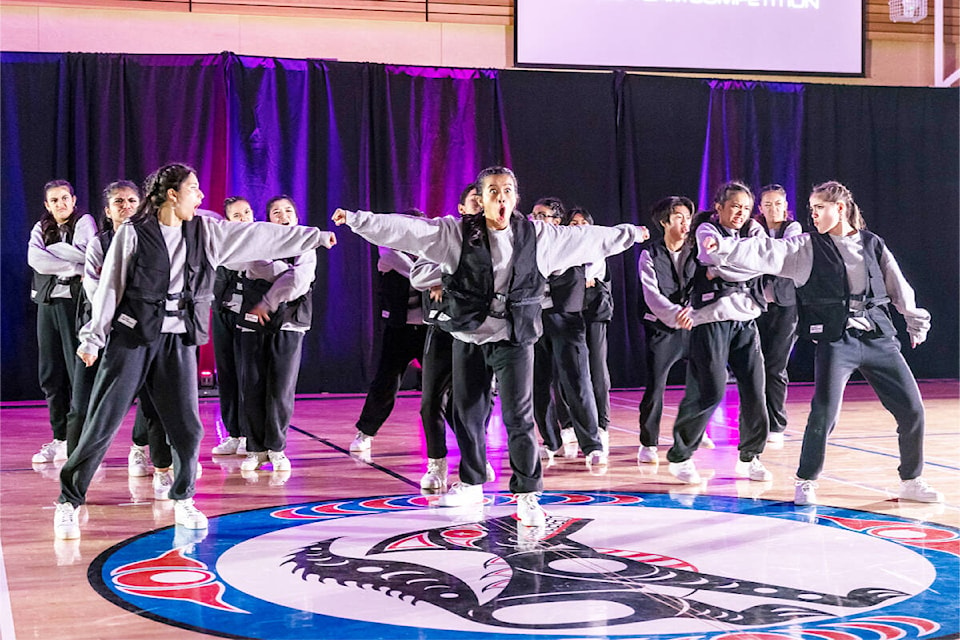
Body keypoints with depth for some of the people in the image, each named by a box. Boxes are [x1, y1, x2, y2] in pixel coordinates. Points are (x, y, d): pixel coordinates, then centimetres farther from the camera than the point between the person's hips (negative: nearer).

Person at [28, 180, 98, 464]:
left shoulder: (84, 222, 4)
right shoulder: (41, 228, 16)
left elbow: (83, 254, -14)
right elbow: (35, 258, -4)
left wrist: (52, 250, -3)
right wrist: (72, 267, -11)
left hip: (76, 301, -5)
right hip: (47, 302, 5)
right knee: (50, 374, 5)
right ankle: (60, 438, 11)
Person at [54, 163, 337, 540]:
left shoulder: (204, 232, 7)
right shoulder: (134, 233, -4)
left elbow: (260, 237, 9)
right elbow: (110, 286, -2)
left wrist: (314, 237, 10)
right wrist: (92, 338, -3)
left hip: (178, 341, 4)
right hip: (131, 338, -4)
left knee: (187, 427, 2)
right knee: (102, 423, -3)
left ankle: (183, 500, 20)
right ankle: (68, 502, 7)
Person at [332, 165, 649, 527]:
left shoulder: (537, 236, 2)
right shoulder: (457, 233, -4)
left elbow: (585, 239, 14)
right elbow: (406, 230, -9)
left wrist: (629, 235, 23)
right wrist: (357, 220, -17)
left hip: (515, 339, -1)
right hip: (469, 338, 1)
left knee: (519, 416, -7)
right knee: (467, 415, 10)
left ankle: (527, 494, 1)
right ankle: (471, 484, 28)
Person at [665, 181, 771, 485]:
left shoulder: (754, 230, 14)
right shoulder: (707, 230, 1)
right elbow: (726, 267, -16)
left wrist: (718, 272, -11)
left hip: (745, 320, 5)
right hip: (711, 320, -5)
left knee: (754, 390, 2)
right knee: (710, 391, -10)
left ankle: (750, 457, 16)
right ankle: (679, 456, 3)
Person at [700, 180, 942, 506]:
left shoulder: (873, 244, 10)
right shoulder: (807, 247, 3)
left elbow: (898, 286, 16)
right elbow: (764, 253, -9)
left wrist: (915, 319, 14)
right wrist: (722, 247, -22)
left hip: (880, 338, 3)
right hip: (836, 341, -3)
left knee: (911, 409, 1)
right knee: (824, 411, -17)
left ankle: (911, 482, 20)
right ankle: (806, 482, 3)